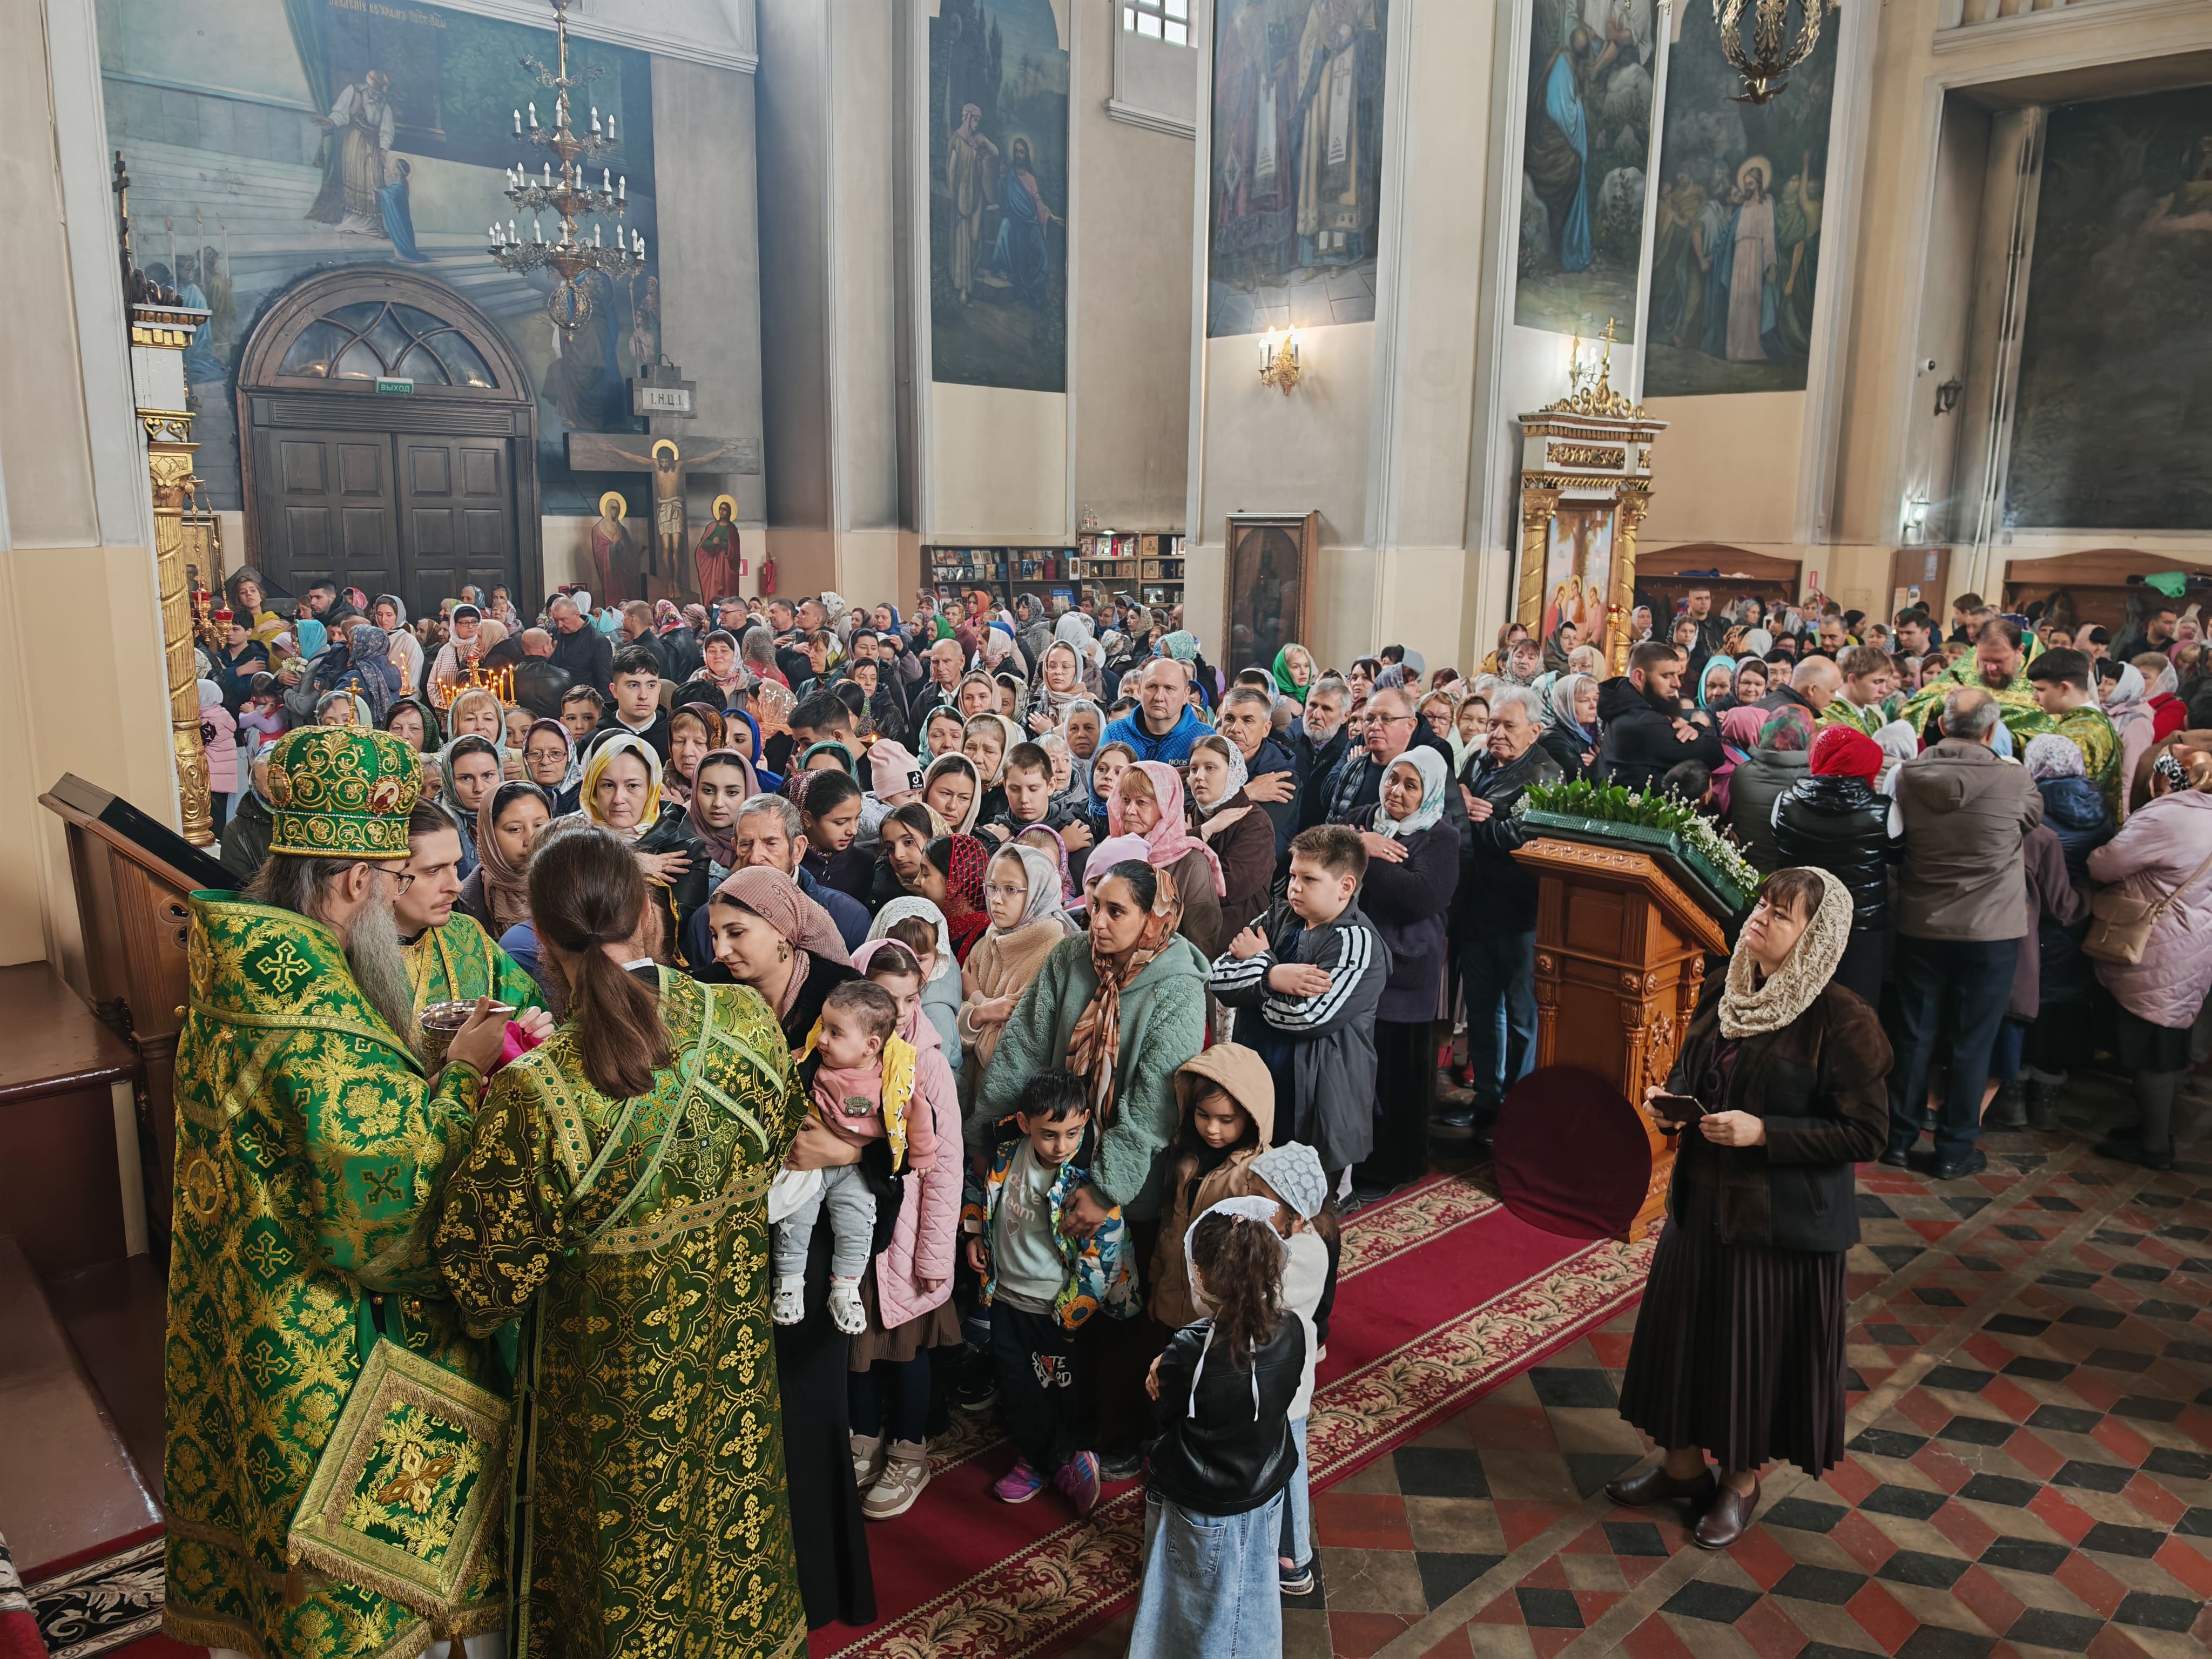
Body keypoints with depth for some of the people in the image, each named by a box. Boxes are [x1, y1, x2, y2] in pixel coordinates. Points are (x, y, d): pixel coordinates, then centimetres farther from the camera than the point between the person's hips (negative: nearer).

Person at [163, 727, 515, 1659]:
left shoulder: (240, 967, 2)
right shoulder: (311, 1003, -29)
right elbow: (391, 1176, -30)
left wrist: (431, 1052, 0)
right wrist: (460, 1069, -17)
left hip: (238, 1314, 9)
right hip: (323, 1335, -9)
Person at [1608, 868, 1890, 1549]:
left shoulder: (1842, 1021, -18)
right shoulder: (1722, 992, 2)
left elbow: (1862, 1135, -16)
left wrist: (1764, 1133, -24)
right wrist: (1669, 1102, -5)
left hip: (1784, 1218, -6)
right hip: (1702, 1199, 7)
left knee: (1763, 1345, 9)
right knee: (1683, 1328, 17)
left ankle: (1742, 1482, 33)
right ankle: (1683, 1463, 38)